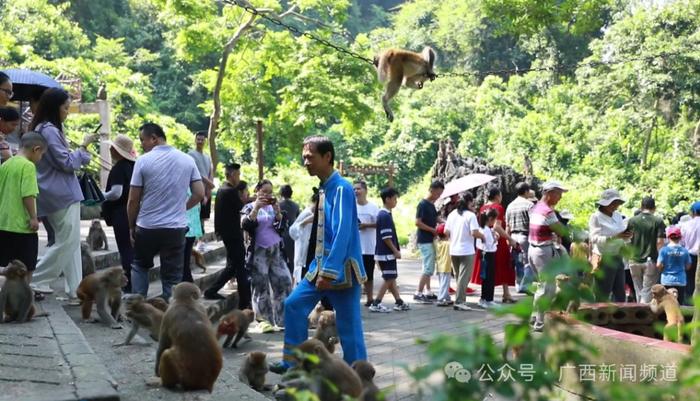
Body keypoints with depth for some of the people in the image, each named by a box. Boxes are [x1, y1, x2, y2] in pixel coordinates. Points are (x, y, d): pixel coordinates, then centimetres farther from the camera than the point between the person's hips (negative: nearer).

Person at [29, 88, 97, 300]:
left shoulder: (44, 129, 16)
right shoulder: (49, 131, -15)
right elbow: (67, 163, -15)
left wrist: (81, 153, 16)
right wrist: (83, 146, -4)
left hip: (60, 194, 10)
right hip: (62, 195, -10)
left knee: (71, 243, 9)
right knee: (67, 243, -5)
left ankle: (76, 291, 9)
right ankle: (35, 281, 0)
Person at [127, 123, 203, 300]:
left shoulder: (143, 161, -8)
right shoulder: (187, 160, 1)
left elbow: (133, 200, -5)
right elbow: (200, 194, 1)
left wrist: (131, 226, 8)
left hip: (147, 227, -1)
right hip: (176, 228, 1)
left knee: (140, 266, 21)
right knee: (172, 277, 6)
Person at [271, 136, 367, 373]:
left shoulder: (341, 188, -16)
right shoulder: (323, 188, 11)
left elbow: (342, 232, -23)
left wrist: (329, 271, -25)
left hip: (340, 268, -9)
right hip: (320, 265, 9)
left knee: (348, 325, -1)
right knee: (294, 305, 9)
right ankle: (293, 363, 18)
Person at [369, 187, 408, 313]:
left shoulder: (384, 214, 14)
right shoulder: (385, 216, -17)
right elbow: (386, 237, -21)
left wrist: (395, 250, 20)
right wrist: (396, 251, -15)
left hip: (387, 253, 10)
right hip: (386, 253, -10)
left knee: (391, 279, 13)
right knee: (389, 279, -5)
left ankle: (399, 302, 19)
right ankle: (376, 304, -3)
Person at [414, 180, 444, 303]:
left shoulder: (432, 204, 12)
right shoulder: (423, 204, -14)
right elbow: (418, 223, -19)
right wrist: (433, 230, -16)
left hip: (430, 240, 9)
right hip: (425, 240, -9)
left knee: (429, 268, 13)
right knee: (428, 268, -10)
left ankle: (428, 292, 20)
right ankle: (418, 293, -7)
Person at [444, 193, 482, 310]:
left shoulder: (452, 214, 5)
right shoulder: (470, 215, -11)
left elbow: (446, 232, 5)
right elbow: (474, 233, -19)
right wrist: (482, 236, 0)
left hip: (453, 250, 6)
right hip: (466, 251, -6)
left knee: (458, 276, 18)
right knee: (464, 277, -3)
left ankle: (461, 299, 24)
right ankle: (459, 302, -7)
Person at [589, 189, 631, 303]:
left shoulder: (618, 216, 13)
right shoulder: (596, 217, -6)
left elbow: (623, 239, 16)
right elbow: (595, 239, -17)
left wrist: (627, 236, -8)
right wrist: (615, 237, -27)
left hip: (618, 258, 7)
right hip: (604, 260, -7)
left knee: (620, 295, 6)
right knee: (603, 297, -4)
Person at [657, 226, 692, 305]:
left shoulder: (664, 250, -9)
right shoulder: (684, 251, -3)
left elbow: (659, 265, -10)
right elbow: (688, 267, 3)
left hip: (667, 281, -1)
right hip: (681, 281, 1)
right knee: (679, 304, 7)